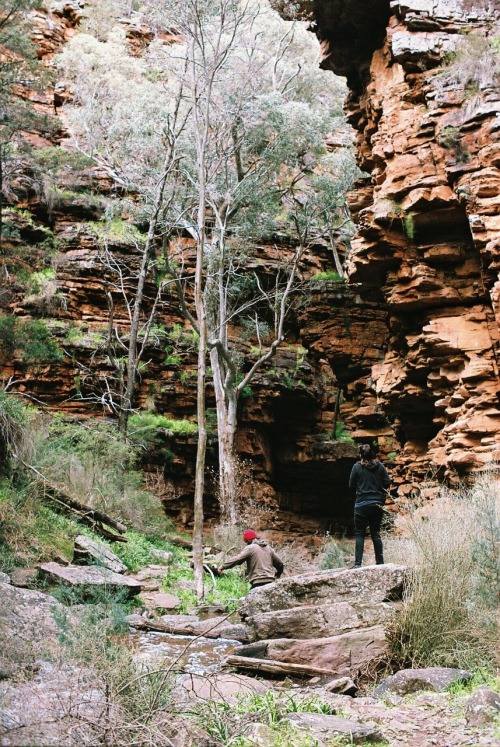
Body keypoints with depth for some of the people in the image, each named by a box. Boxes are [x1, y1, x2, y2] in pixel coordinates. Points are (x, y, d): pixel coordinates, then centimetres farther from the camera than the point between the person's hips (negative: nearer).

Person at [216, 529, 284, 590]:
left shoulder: (250, 548, -3)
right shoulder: (268, 547, 17)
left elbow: (236, 559, -10)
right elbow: (280, 563, 21)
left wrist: (222, 567, -3)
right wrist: (277, 574, 40)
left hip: (258, 582, -7)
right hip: (270, 582, 7)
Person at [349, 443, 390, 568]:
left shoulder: (357, 467, -7)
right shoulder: (379, 466, 0)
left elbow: (351, 486, -2)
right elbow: (387, 482, 1)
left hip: (361, 504, -3)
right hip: (377, 504, 3)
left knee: (359, 534, 1)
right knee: (376, 533, 12)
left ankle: (358, 563, -7)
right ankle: (380, 562, 13)